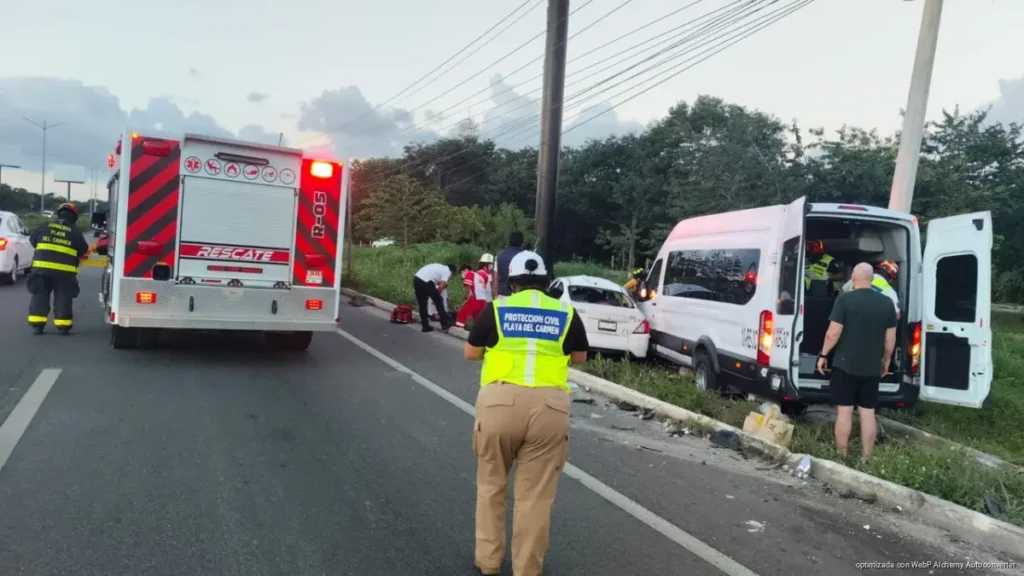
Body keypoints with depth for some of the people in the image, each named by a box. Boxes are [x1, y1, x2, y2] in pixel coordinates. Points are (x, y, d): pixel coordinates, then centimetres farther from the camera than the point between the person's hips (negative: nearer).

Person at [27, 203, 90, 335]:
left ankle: (37, 325, 10)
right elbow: (84, 251, 6)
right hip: (64, 271, -2)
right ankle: (63, 326, 7)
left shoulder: (44, 226, 7)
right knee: (63, 298, 6)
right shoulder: (75, 232, 0)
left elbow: (33, 240, 18)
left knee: (40, 297, 11)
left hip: (42, 267, 2)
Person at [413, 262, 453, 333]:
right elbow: (441, 287, -5)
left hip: (416, 279, 8)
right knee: (438, 300, 10)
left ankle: (425, 326, 21)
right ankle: (445, 323, 17)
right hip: (425, 282, -8)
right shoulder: (447, 271, 7)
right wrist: (436, 294, 11)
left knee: (422, 304, 17)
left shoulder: (439, 267, 31)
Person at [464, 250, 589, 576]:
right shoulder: (566, 313, 10)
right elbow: (580, 357, 22)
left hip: (500, 401, 0)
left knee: (491, 484, 19)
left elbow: (471, 353, 14)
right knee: (536, 495, 8)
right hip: (549, 406, 0)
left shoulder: (496, 309, 7)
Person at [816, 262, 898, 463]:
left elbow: (834, 333, -12)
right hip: (872, 368, 4)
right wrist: (886, 361, 21)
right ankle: (865, 459, 15)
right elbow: (891, 339, 8)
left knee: (844, 411, 3)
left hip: (845, 365, -3)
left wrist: (823, 355, 0)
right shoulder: (887, 303, 3)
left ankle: (841, 457, 9)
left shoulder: (845, 299, -10)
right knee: (868, 412, 10)